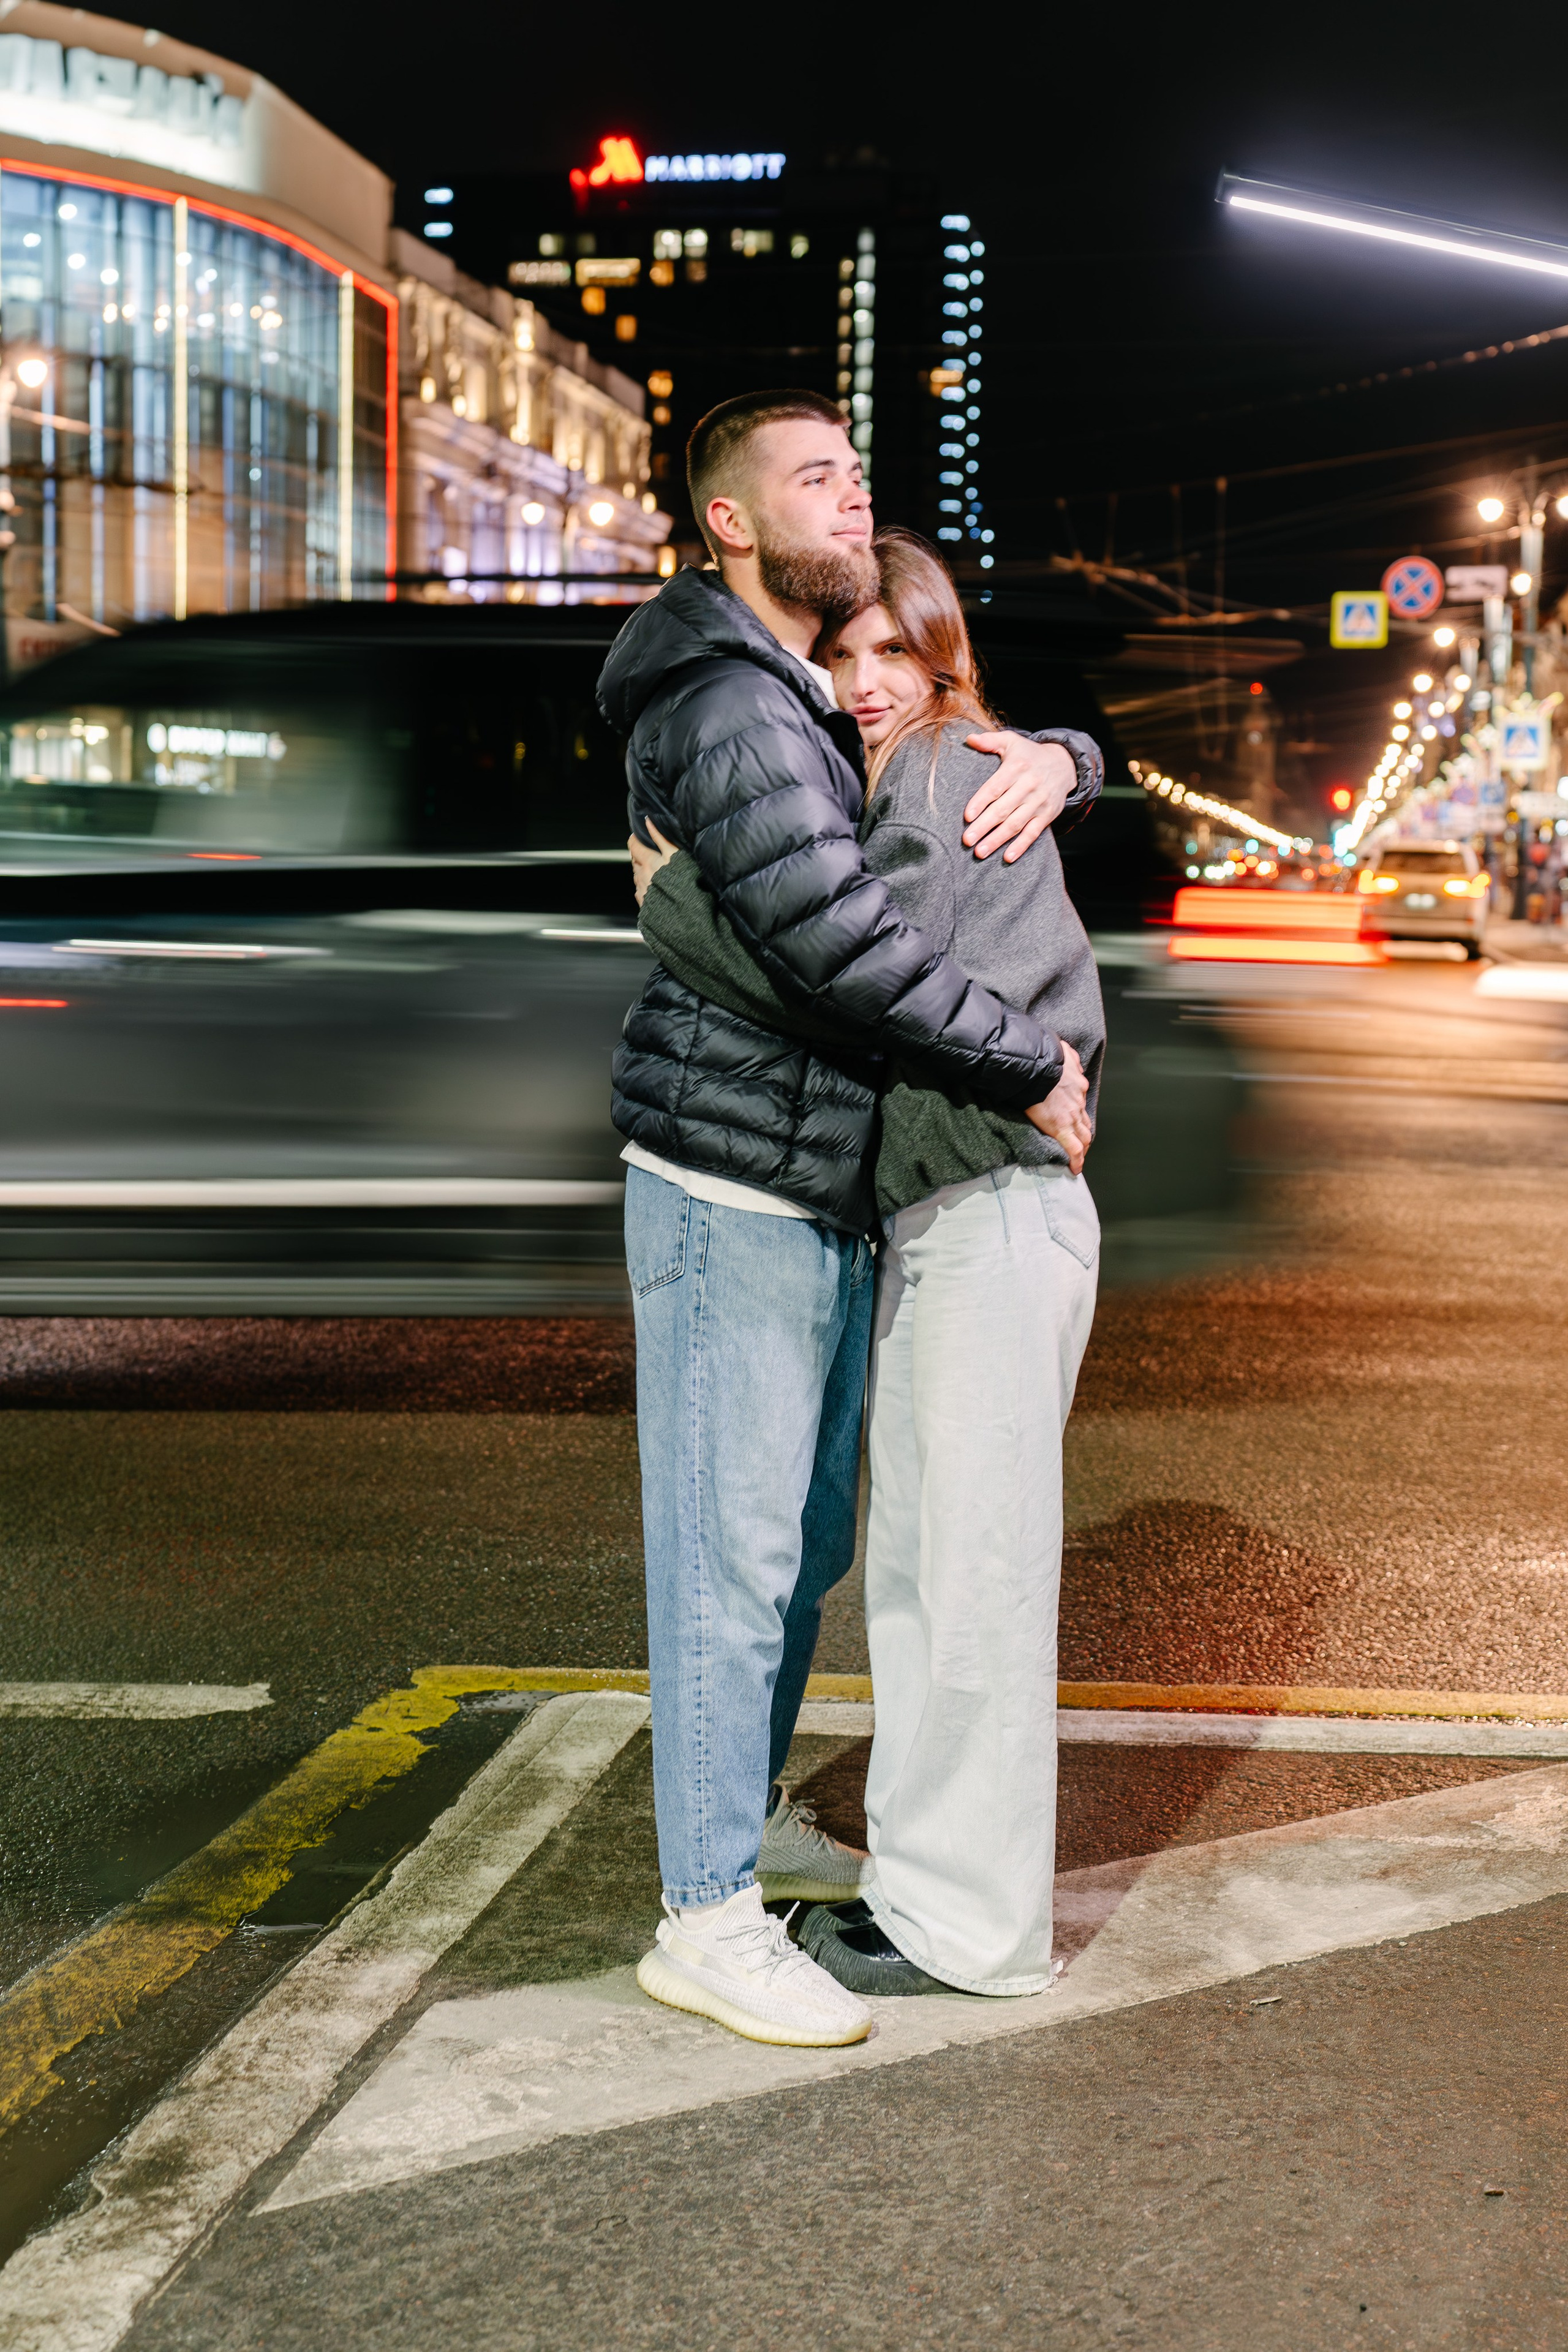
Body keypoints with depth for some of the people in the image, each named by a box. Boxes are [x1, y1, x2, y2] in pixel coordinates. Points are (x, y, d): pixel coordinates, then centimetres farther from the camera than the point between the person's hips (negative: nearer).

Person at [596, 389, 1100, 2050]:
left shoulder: (832, 710, 15)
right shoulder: (732, 711, -18)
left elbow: (1018, 747, 23)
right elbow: (833, 932, -32)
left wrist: (1052, 760, -3)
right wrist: (1030, 1065, -22)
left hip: (833, 1193, 10)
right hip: (733, 1188, -10)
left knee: (807, 1537, 19)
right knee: (733, 1552, -5)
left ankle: (750, 1820, 35)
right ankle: (706, 1920, 2)